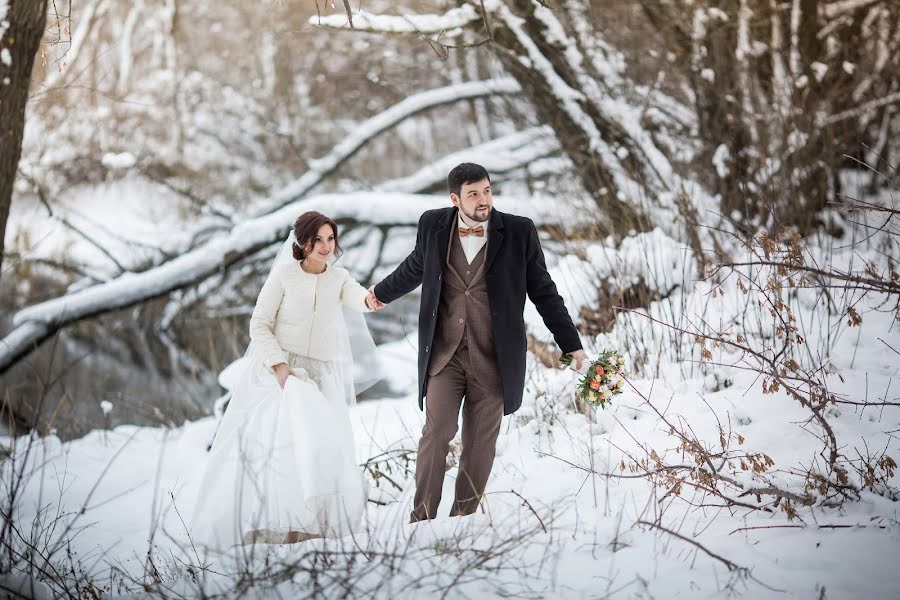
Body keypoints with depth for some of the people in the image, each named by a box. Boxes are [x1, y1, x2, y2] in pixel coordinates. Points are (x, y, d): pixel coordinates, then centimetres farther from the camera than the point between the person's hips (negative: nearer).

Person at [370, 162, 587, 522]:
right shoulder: (433, 226, 0)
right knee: (436, 434, -5)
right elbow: (416, 266, 22)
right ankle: (421, 519, 2)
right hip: (444, 355, 1)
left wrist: (571, 344, 3)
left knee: (481, 444, 5)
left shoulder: (518, 232, -4)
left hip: (493, 359, -1)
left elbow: (543, 291, 3)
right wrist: (382, 293, 37)